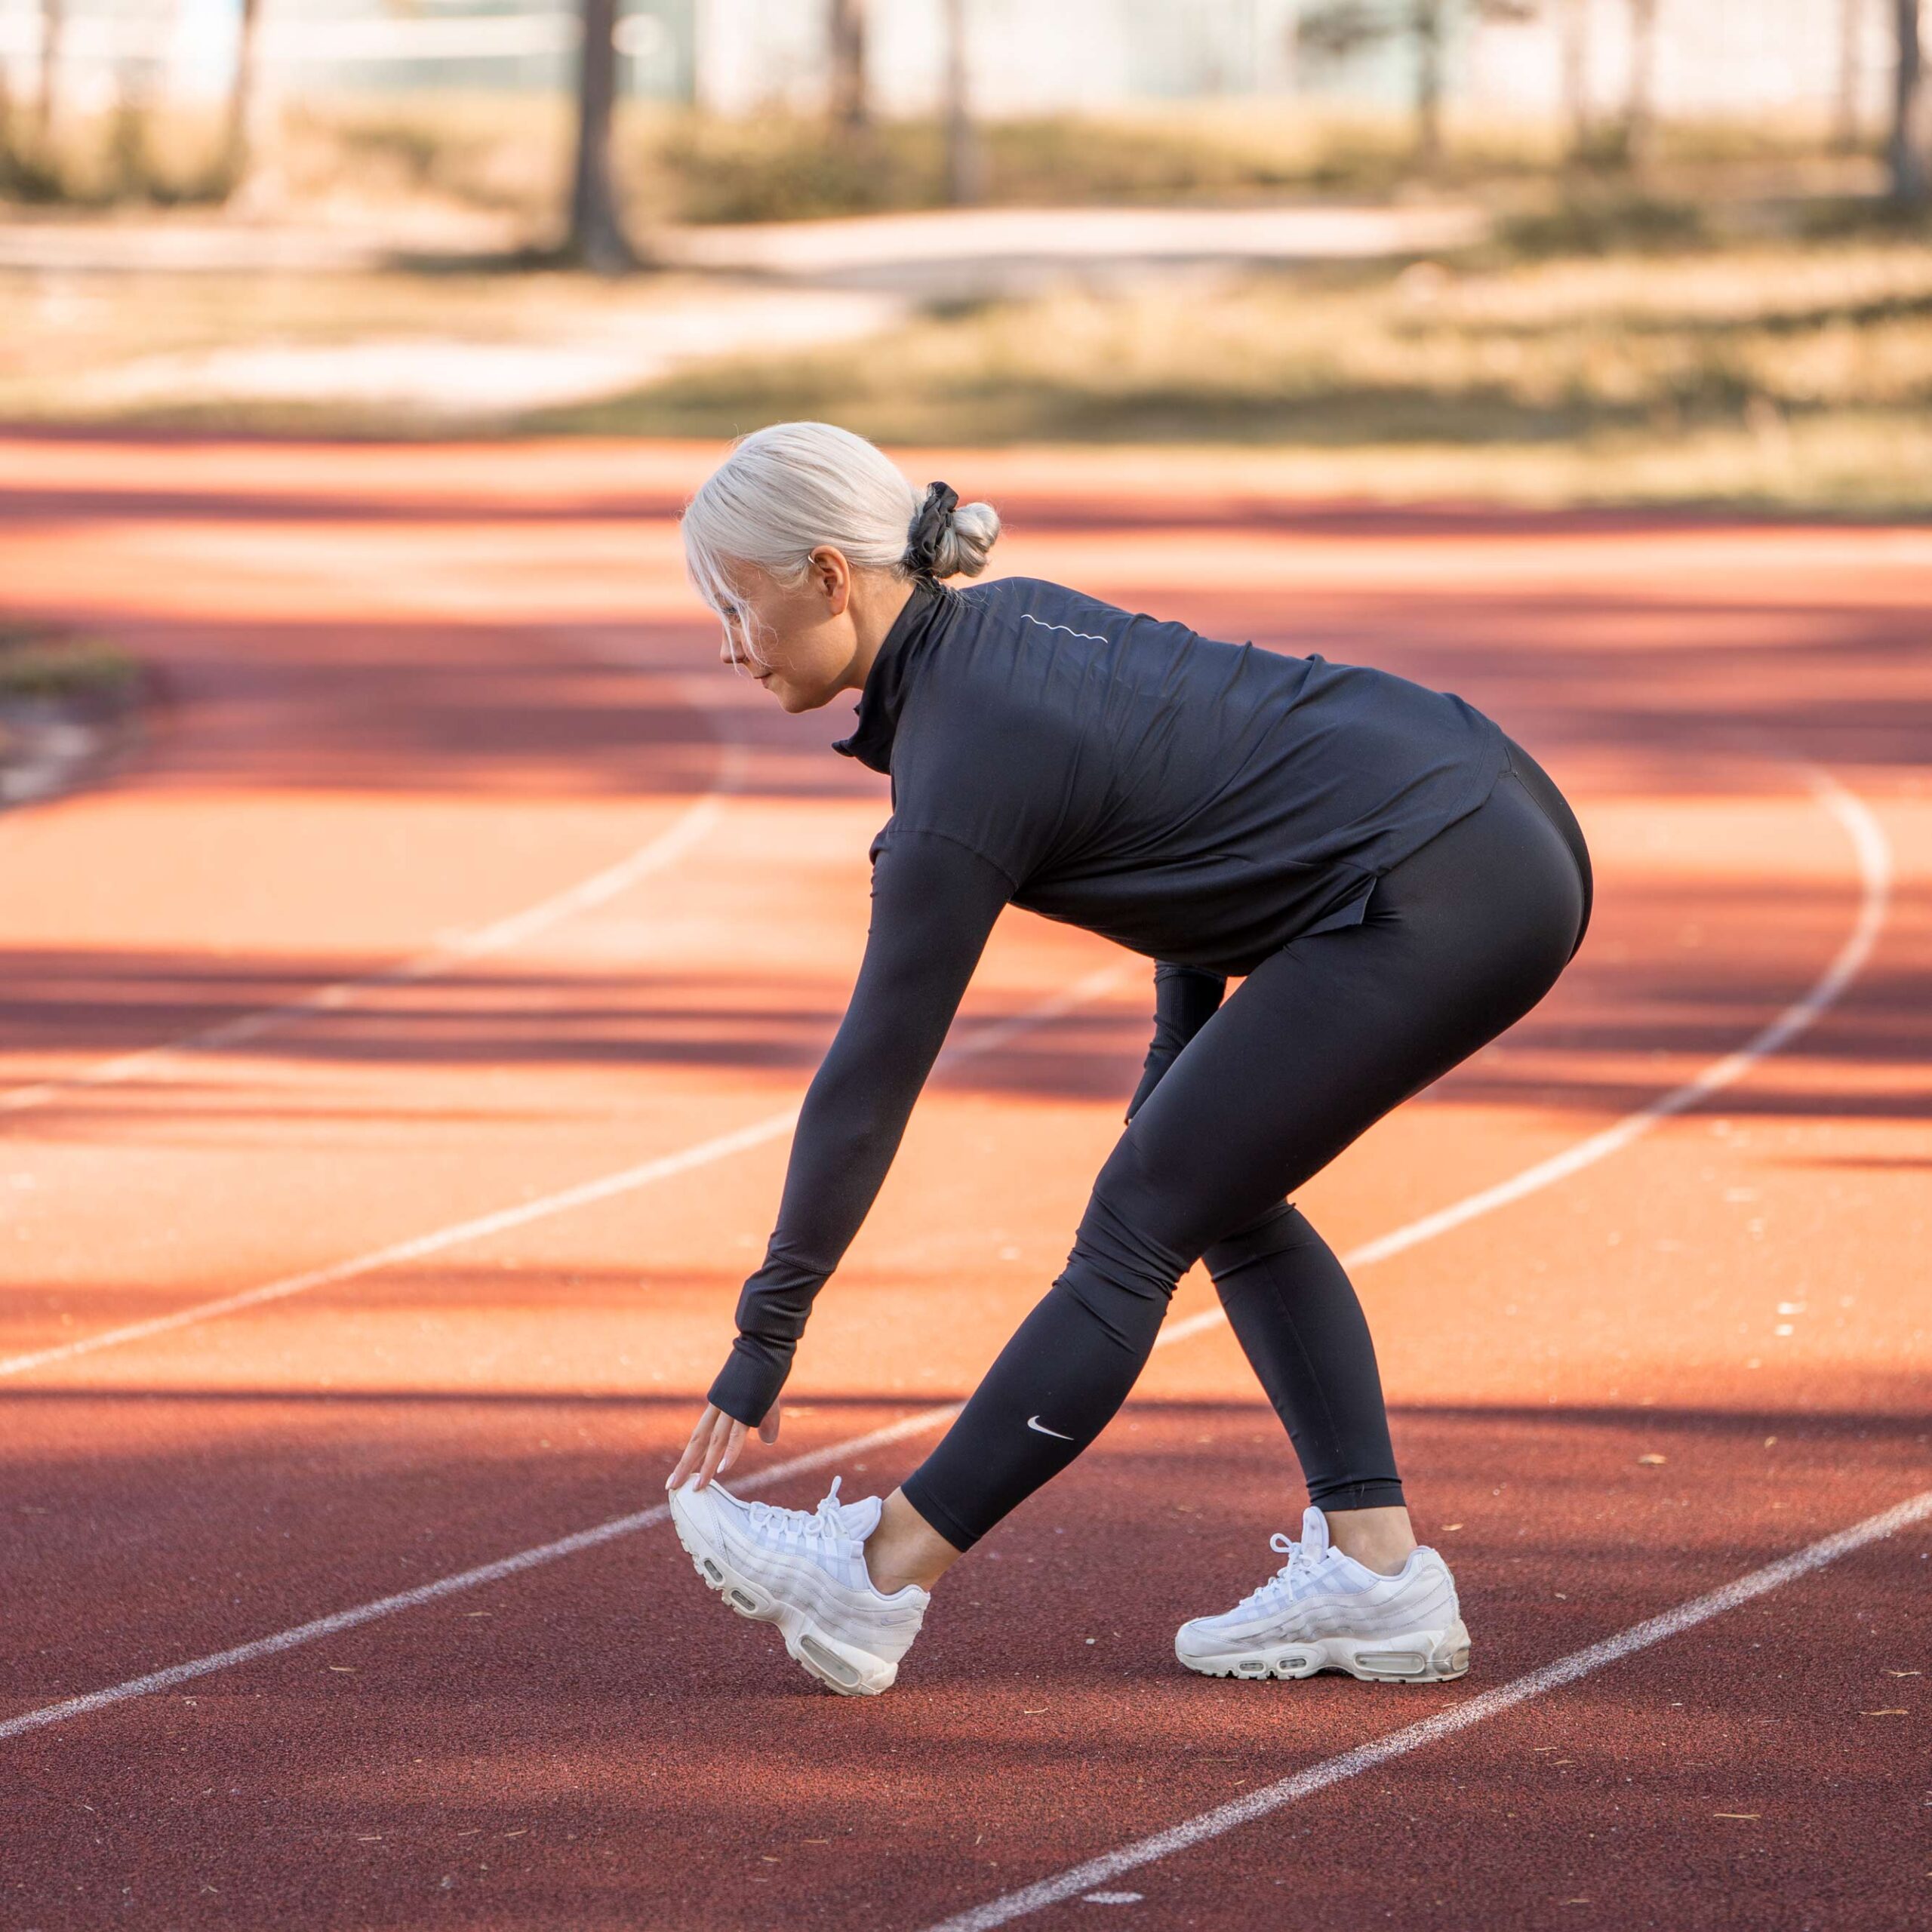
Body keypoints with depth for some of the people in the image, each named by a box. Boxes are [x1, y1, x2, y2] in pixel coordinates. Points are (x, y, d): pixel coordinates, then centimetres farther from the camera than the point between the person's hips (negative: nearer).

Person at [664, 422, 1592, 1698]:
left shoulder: (963, 775, -14)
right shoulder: (1013, 620, 11)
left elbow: (872, 1079, -9)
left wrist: (766, 1338, -2)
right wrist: (1183, 1066, 17)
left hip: (1435, 897, -9)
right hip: (1515, 829, 9)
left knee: (1143, 1220, -3)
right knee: (1218, 1186, 18)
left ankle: (871, 1587, 1)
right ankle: (1374, 1569, 13)